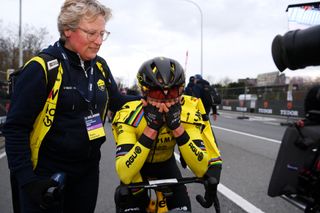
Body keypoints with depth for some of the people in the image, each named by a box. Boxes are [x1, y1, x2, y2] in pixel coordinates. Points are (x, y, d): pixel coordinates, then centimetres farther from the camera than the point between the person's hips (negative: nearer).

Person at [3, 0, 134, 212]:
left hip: (88, 169, 6)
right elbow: (15, 127, -15)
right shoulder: (43, 68, -16)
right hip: (46, 175, -6)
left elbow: (119, 102, 13)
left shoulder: (99, 66, 2)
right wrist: (27, 179, -19)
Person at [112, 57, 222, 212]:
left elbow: (201, 168, -33)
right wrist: (151, 128, -47)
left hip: (166, 164, 2)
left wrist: (177, 127, -43)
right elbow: (125, 175, -41)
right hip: (136, 167, -1)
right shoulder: (129, 116, -33)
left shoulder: (188, 113, -28)